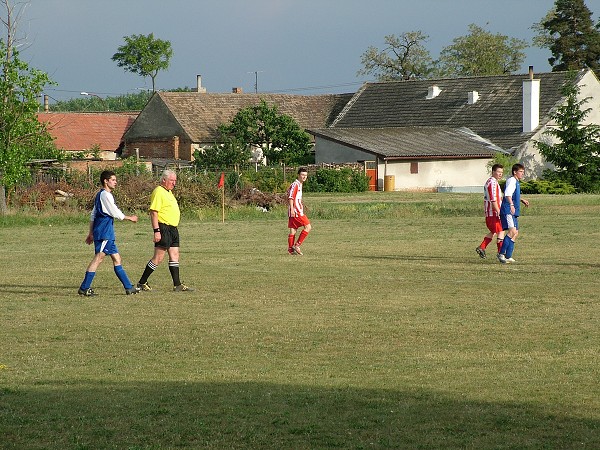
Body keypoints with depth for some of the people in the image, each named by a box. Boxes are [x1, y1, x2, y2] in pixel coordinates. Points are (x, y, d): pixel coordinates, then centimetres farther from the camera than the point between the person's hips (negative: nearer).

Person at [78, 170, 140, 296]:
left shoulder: (99, 195, 19)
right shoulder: (105, 195, -11)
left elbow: (93, 215, 21)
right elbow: (115, 213, -12)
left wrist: (91, 233, 23)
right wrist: (130, 218, 2)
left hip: (107, 234, 11)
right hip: (104, 233, -11)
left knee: (116, 258, 10)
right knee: (99, 257, -12)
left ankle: (128, 287, 11)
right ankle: (84, 288, -13)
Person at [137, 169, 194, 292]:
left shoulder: (168, 192, 18)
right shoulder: (158, 192, -13)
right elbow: (153, 212, -19)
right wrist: (156, 231, -24)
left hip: (173, 228, 10)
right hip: (163, 228, -10)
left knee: (174, 256, 7)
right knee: (158, 258, -7)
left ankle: (177, 285, 8)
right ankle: (142, 283, 1)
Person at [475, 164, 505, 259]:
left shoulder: (489, 182, 19)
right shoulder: (493, 183, -15)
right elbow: (493, 200, -22)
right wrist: (499, 212, -23)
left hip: (488, 213, 10)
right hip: (493, 213, -10)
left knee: (493, 232, 19)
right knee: (500, 231, -7)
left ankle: (481, 247, 17)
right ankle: (500, 252, -8)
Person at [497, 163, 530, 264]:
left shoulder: (516, 182, 22)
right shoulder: (511, 181, -10)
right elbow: (507, 194, -25)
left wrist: (522, 200, 33)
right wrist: (511, 205, -37)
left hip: (513, 212, 11)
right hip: (508, 210, -11)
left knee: (515, 233, 9)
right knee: (512, 231, -21)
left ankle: (508, 257, 11)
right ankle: (501, 253, -17)